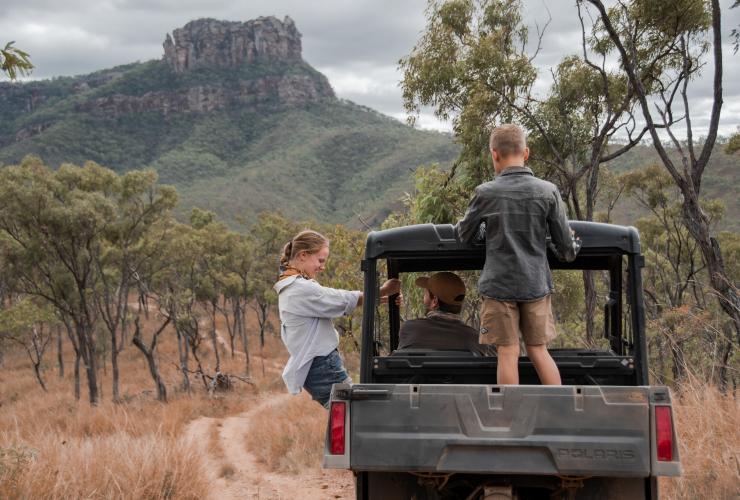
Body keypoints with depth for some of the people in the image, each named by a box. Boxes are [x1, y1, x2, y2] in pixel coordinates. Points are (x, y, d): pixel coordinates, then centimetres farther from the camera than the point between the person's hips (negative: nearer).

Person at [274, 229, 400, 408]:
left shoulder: (290, 288, 16)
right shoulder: (302, 289, -17)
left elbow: (334, 304, 14)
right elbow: (347, 300, -13)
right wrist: (383, 291, 0)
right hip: (324, 367, -11)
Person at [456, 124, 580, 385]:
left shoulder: (486, 193, -7)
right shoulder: (548, 191, -3)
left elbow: (464, 234, 8)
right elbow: (565, 243, 2)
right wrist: (569, 252, 25)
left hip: (499, 284, -2)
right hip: (536, 283, 2)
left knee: (508, 353, 1)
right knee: (538, 350, 12)